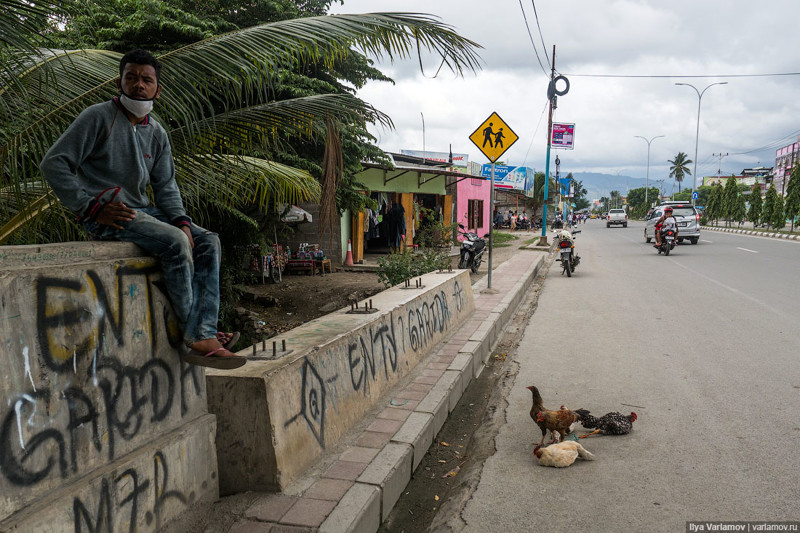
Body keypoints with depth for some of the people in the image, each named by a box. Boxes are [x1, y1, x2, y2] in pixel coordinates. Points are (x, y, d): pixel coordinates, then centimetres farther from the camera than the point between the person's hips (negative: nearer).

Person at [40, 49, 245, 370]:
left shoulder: (157, 133, 15)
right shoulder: (98, 117, -4)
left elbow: (165, 186, 14)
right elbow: (53, 163, -8)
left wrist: (181, 221, -5)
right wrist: (93, 207, -15)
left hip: (141, 210, 7)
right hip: (103, 215, -7)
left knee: (208, 242, -10)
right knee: (175, 243, -29)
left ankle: (204, 334, -20)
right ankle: (194, 336, -21)